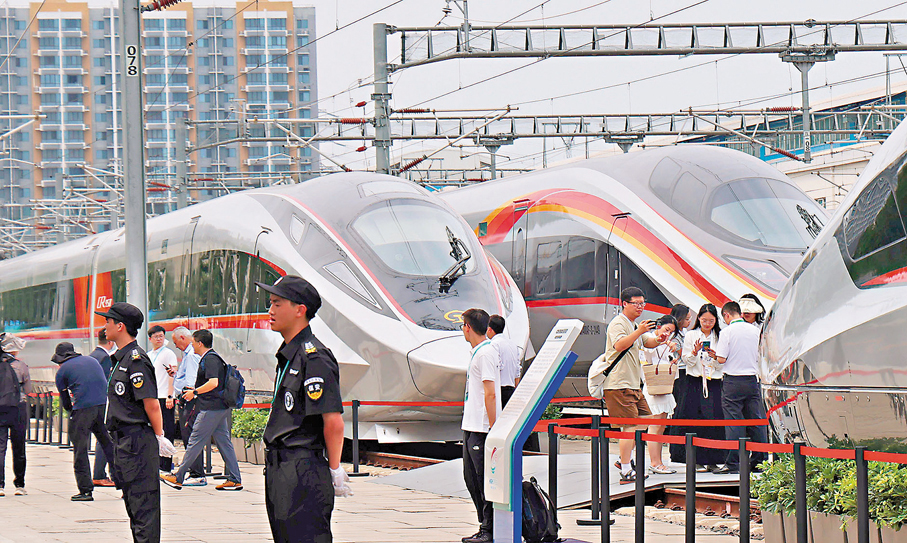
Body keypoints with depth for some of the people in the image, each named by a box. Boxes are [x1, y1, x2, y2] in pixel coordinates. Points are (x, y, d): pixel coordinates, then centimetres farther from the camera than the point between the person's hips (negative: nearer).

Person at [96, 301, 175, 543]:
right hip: (124, 440, 11)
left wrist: (159, 436, -11)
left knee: (143, 505, -10)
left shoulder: (136, 360, -15)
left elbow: (151, 403, -18)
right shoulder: (121, 359, 16)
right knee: (133, 503, 15)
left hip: (137, 441, -11)